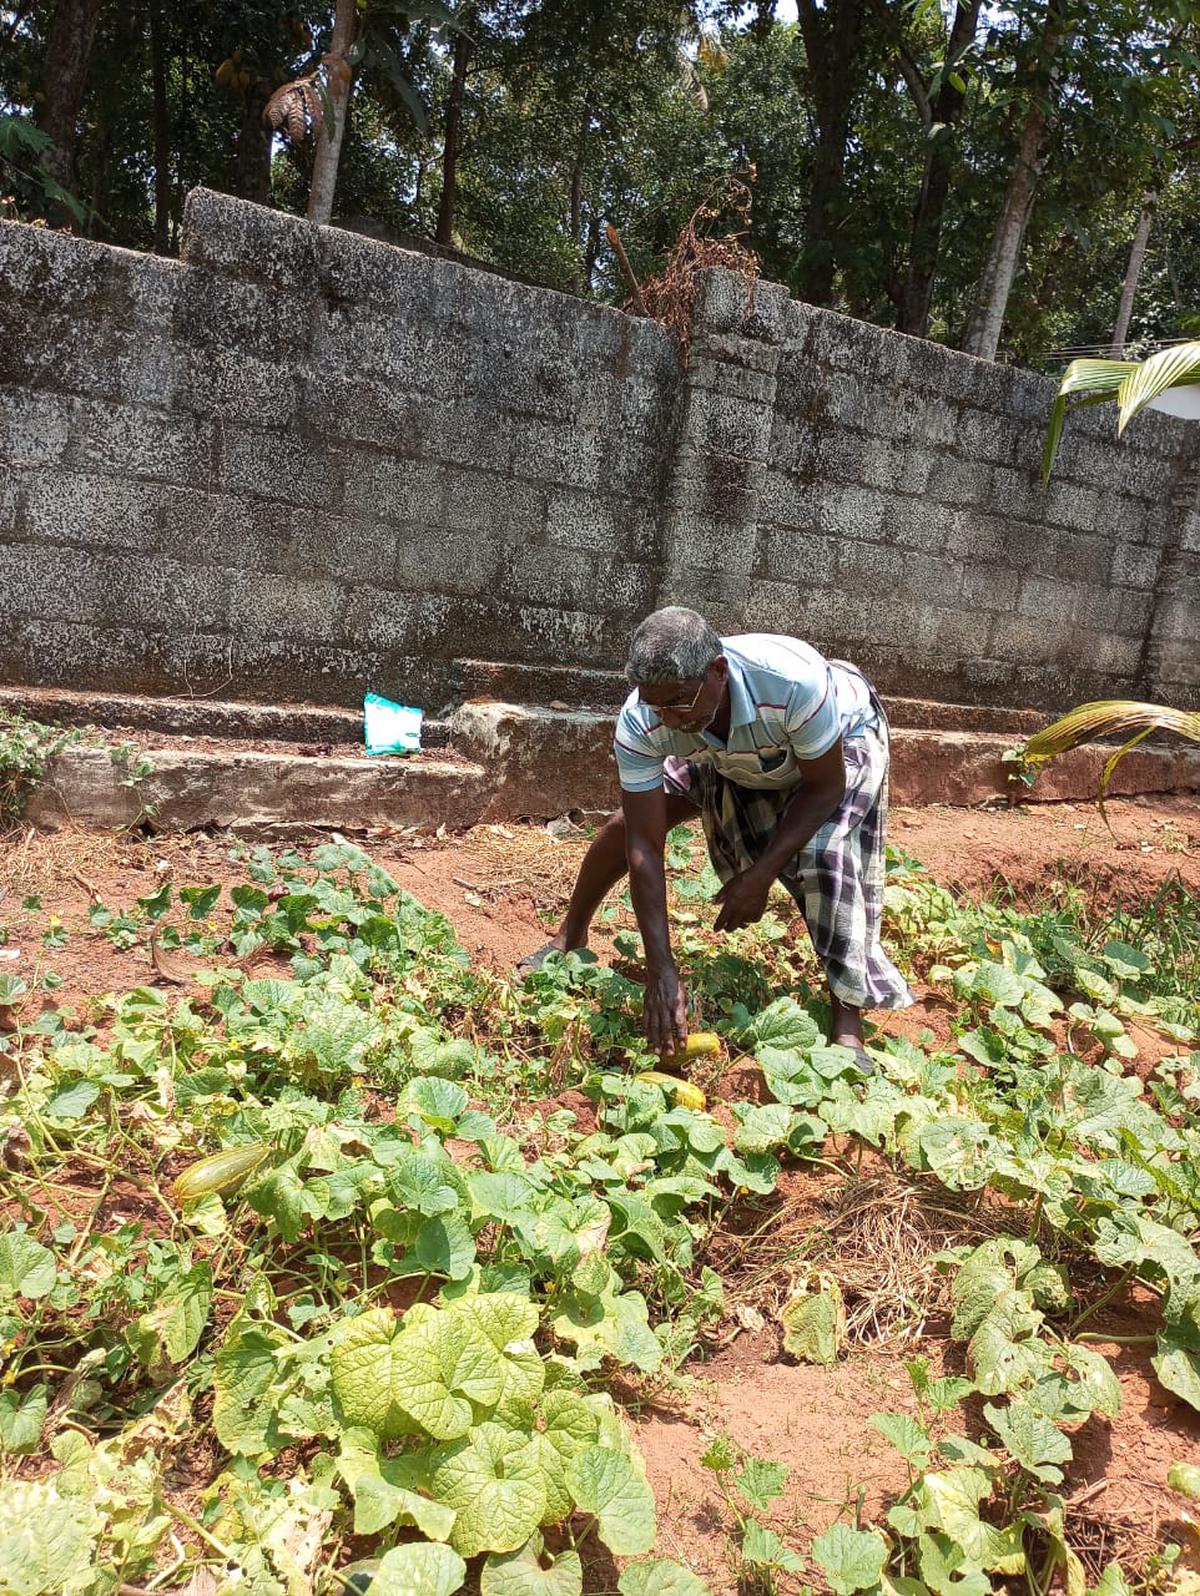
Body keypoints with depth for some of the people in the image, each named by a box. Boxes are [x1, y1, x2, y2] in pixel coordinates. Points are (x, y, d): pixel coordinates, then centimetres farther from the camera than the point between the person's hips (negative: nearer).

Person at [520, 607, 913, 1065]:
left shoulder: (795, 682, -46)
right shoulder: (640, 724, -36)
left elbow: (824, 787, -28)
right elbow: (644, 846, -33)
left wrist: (761, 875, -33)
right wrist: (661, 973, -36)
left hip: (838, 741, -3)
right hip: (729, 753, 3)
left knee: (827, 857, -28)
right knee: (627, 822, -7)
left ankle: (847, 1027, -17)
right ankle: (570, 937, 18)